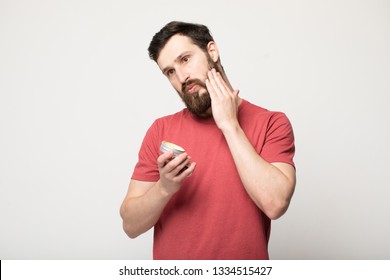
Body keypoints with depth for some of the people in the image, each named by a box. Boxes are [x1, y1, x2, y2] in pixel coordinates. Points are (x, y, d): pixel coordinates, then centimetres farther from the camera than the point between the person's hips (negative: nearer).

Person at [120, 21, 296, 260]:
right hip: (170, 261, 2)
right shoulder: (160, 130, -3)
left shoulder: (271, 123, -8)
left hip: (244, 269, -1)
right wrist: (164, 188, -23)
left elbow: (275, 204, -23)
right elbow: (131, 225, -4)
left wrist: (229, 124, -17)